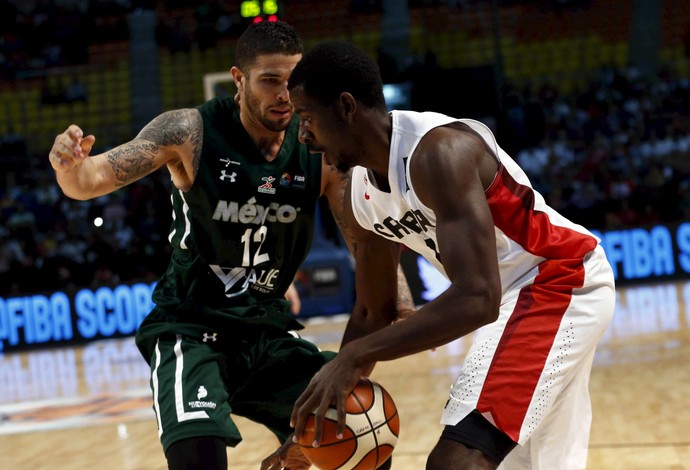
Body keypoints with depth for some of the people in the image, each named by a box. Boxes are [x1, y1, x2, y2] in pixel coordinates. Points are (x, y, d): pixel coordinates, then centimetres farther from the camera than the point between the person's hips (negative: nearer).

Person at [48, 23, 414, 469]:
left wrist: (399, 303, -22)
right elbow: (92, 180, -16)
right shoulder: (191, 131, -14)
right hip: (190, 329, -4)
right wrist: (70, 166, -40)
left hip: (268, 331, 4)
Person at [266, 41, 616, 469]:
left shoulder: (438, 149, -27)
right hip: (514, 294, 10)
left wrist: (355, 356, -36)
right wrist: (324, 408, 7)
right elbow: (374, 309, 13)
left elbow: (477, 299, -35)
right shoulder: (361, 194, 1)